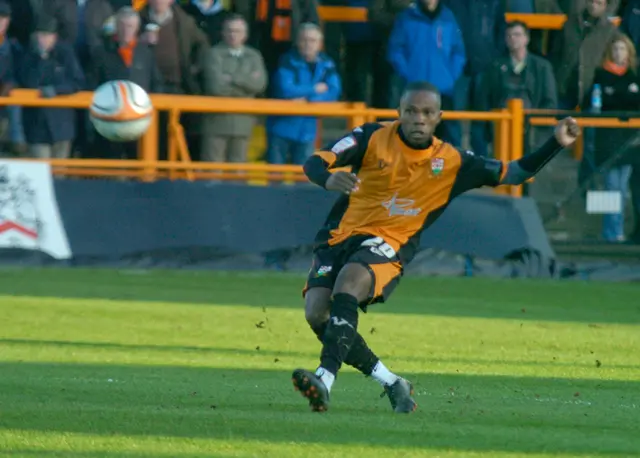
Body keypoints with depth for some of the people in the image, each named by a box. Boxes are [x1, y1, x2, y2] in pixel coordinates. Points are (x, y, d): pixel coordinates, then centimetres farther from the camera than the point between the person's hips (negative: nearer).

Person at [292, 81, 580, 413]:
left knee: (348, 281, -34)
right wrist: (329, 179, -35)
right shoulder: (373, 138, -3)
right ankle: (391, 384, 0)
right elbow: (314, 163, -11)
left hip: (387, 245, -2)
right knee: (316, 311, -18)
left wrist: (556, 144, -3)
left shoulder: (452, 163, 1)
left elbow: (516, 173, 10)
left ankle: (325, 379, -44)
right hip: (340, 236, 2)